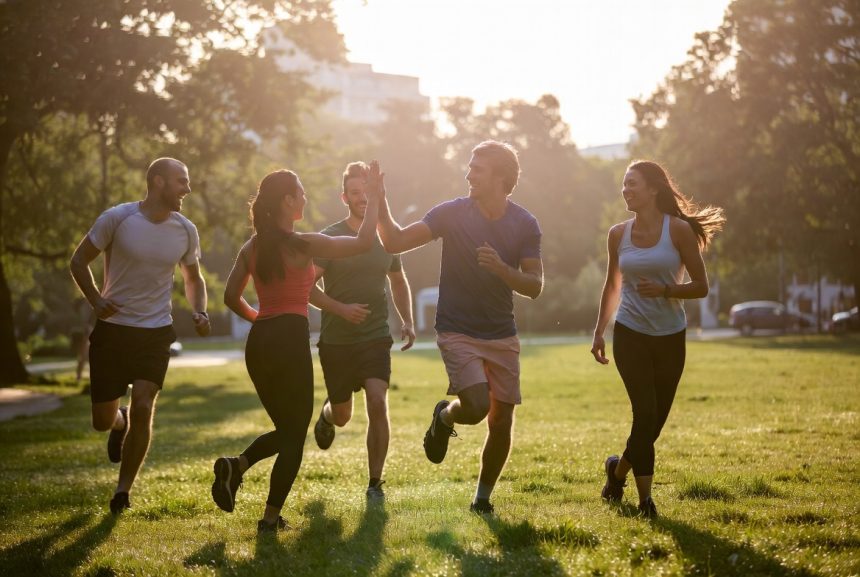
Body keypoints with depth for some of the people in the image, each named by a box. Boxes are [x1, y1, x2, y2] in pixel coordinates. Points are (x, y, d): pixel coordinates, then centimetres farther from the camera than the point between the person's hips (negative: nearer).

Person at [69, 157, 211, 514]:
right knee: (102, 421, 3)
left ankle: (123, 490, 1)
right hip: (112, 329, -1)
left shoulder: (186, 231, -1)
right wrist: (95, 300, -17)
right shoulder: (117, 219, -12)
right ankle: (120, 422, 43)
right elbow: (79, 261, -1)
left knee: (143, 408, -16)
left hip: (156, 333, 1)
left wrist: (199, 312, -3)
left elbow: (193, 277, 16)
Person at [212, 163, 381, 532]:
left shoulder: (253, 247, 9)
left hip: (258, 342, 6)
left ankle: (235, 467, -6)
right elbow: (364, 242, -4)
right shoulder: (302, 244, -8)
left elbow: (231, 297, 11)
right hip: (290, 339, -6)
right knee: (295, 433, 5)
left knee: (285, 429, 20)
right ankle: (271, 517, 2)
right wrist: (374, 198, 6)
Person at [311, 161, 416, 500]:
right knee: (342, 416, 13)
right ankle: (326, 415, 52)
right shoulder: (330, 238, -8)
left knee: (378, 405, -18)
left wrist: (407, 321, 7)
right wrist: (340, 309, -25)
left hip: (376, 338, 1)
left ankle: (375, 483, -7)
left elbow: (399, 282, 21)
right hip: (336, 341, -1)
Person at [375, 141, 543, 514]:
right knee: (476, 406, -22)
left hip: (502, 336, 3)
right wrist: (379, 200, -25)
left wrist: (501, 268, -24)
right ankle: (444, 417, 15)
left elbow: (534, 286, -6)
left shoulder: (525, 224, -3)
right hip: (457, 332, -3)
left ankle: (482, 498, 25)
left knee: (502, 422, 4)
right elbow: (394, 242, -12)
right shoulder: (452, 213, -8)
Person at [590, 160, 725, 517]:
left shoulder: (679, 230, -6)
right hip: (630, 335, 0)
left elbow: (701, 286, -5)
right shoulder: (619, 234, 3)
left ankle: (619, 469, 32)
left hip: (670, 338, 0)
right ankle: (645, 497, -4)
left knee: (655, 421, 6)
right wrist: (599, 332, 12)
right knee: (646, 414, -13)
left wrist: (664, 290, -21)